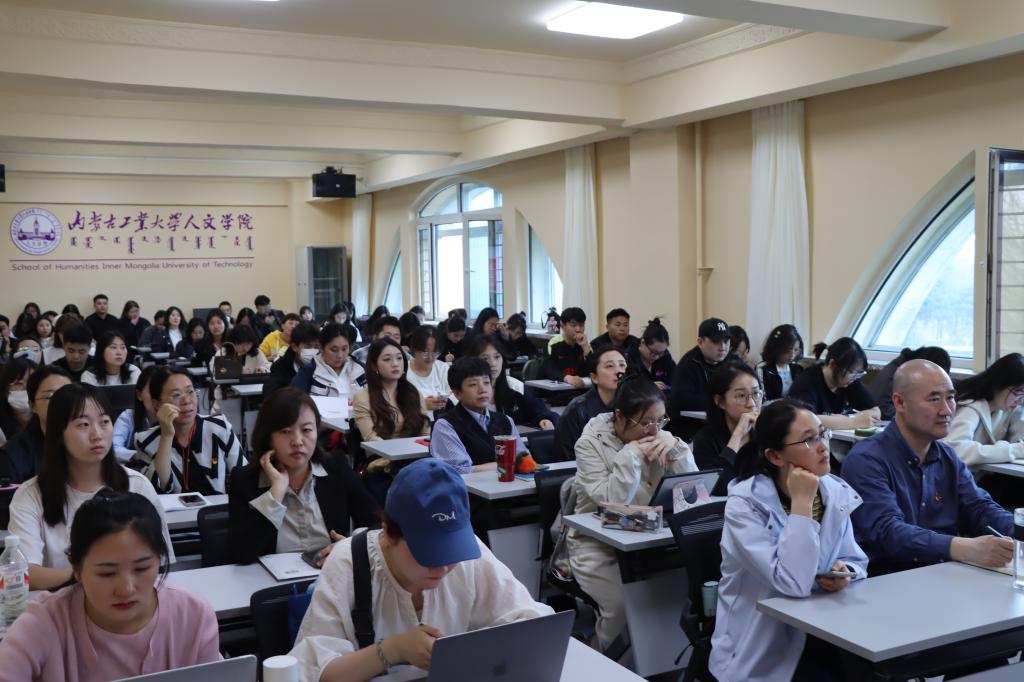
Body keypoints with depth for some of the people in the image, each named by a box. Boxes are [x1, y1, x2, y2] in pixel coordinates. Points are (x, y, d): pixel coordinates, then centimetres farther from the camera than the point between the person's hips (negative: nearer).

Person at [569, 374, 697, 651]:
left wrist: (676, 447, -17)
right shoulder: (591, 443, -11)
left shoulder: (660, 437, 1)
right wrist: (631, 454, -25)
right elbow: (611, 503, -21)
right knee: (624, 607, -25)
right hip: (599, 544, -4)